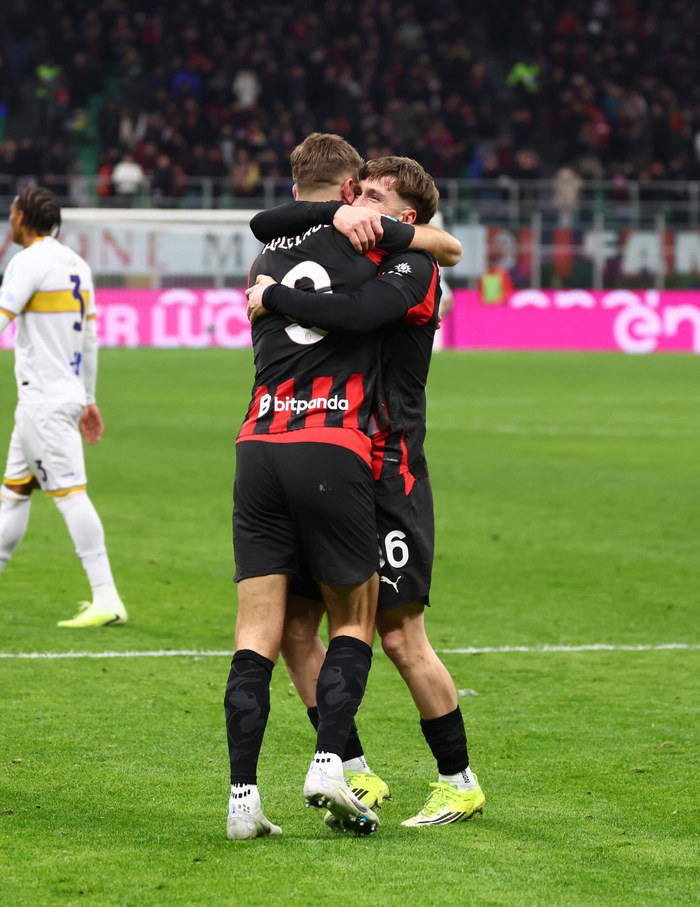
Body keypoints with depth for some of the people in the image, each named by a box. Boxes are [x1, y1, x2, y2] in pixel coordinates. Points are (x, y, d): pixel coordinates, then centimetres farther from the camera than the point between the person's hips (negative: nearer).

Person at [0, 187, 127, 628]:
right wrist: (89, 399, 26)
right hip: (68, 392, 9)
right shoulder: (76, 264, 14)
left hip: (44, 400, -9)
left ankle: (106, 600, -16)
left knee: (70, 492, -12)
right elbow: (89, 337, 20)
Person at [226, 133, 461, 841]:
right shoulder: (361, 235, 6)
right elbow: (452, 247, 20)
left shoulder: (263, 256, 19)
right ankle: (329, 763, -8)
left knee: (257, 635, 2)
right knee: (353, 622, 9)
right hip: (333, 447, -4)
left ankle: (243, 796, -6)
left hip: (258, 447, 4)